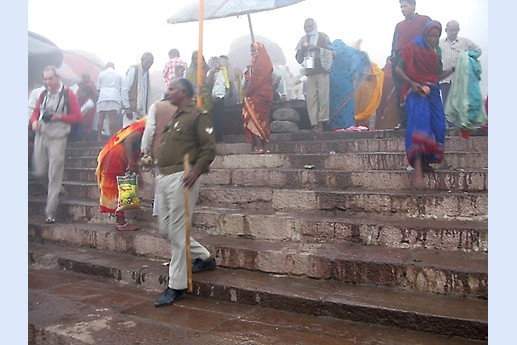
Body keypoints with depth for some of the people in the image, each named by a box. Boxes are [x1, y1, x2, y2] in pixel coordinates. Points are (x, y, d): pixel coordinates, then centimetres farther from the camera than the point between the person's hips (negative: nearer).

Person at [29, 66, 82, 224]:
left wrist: (59, 117, -17)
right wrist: (34, 121, -4)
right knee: (39, 172, 7)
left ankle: (50, 213, 4)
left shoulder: (68, 94, -4)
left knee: (54, 177, -2)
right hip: (40, 136, 5)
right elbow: (36, 111, 17)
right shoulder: (43, 94, 10)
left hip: (57, 138, -5)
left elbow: (77, 116, -4)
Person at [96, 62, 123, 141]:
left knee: (101, 118, 1)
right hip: (114, 97, 0)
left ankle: (99, 137, -4)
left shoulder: (101, 74, 13)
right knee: (112, 118, -6)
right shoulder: (118, 75, 15)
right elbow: (121, 88, 14)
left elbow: (98, 88, 11)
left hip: (103, 97, 0)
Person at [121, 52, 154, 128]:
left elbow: (146, 93, 13)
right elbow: (124, 90, -9)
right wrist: (127, 107, -14)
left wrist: (146, 110, 8)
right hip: (132, 109, -6)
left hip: (141, 110, 6)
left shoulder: (146, 73, 13)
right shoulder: (133, 70, -5)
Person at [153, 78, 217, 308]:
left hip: (181, 178, -9)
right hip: (163, 177, 10)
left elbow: (209, 147, -12)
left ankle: (176, 286, 6)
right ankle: (204, 258, 30)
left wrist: (196, 171, -21)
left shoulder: (197, 115, -5)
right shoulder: (174, 117, 22)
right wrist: (154, 159, 14)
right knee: (166, 229, 13)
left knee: (177, 231, -5)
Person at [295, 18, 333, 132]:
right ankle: (314, 124, -7)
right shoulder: (303, 39, 14)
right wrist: (303, 48, -5)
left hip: (322, 72, -2)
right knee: (310, 98, -7)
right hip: (310, 73, 3)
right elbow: (299, 59, 12)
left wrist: (317, 48, -12)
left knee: (323, 97, -10)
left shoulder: (323, 37, 7)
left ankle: (321, 122, -6)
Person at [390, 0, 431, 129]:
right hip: (399, 60, 5)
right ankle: (403, 122, 4)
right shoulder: (399, 25, 22)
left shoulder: (424, 20, 6)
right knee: (400, 93, 1)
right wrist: (393, 59, 8)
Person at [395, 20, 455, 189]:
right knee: (420, 125, -21)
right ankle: (417, 170, -28)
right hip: (416, 91, -7)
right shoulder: (413, 47, -2)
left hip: (433, 92, 7)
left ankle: (425, 162, 13)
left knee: (437, 126, -1)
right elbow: (398, 68, -6)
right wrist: (411, 83, -18)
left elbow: (438, 75, 17)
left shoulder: (437, 50, 16)